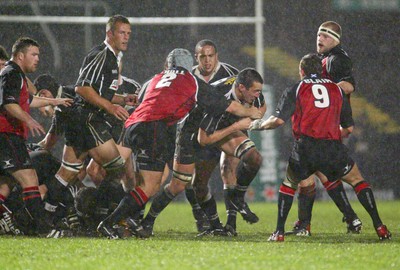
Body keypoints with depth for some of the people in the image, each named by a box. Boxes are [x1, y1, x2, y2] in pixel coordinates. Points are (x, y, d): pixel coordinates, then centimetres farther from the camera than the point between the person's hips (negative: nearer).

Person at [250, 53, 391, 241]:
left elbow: (278, 120, -1)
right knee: (357, 181, 19)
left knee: (289, 185, 22)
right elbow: (349, 128, 20)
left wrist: (259, 125, 18)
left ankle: (279, 232, 13)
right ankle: (379, 226, 6)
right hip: (334, 147, 1)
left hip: (305, 148, -1)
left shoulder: (295, 90, 10)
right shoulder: (337, 90, 19)